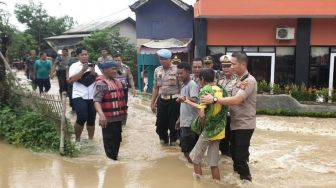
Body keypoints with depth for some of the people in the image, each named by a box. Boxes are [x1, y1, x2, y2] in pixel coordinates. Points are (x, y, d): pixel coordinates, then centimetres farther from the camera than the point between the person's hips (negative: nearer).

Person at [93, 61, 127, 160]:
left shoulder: (117, 81, 12)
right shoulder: (101, 84, -15)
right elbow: (97, 101, -26)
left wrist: (124, 112, 26)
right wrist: (101, 114, -40)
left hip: (118, 117, 9)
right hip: (108, 118, -8)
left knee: (117, 139, 19)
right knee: (109, 141, 1)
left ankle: (115, 158, 35)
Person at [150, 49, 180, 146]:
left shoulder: (176, 70, -9)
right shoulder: (157, 70, 7)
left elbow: (182, 86, -9)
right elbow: (155, 88, 12)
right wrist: (152, 102, 12)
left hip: (174, 100, -4)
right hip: (161, 100, 4)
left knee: (173, 123, 6)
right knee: (160, 123, 10)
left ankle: (173, 140, 29)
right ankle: (164, 139, 34)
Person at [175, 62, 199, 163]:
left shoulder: (192, 85, -14)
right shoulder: (184, 85, 15)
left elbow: (195, 100, -31)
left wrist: (185, 98, -50)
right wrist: (179, 119, 25)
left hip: (190, 123, -10)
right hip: (184, 122, 10)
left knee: (189, 151, -6)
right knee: (185, 149, 16)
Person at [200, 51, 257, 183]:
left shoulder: (249, 81, -18)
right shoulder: (238, 80, 11)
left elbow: (236, 100, -28)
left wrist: (214, 100, -28)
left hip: (244, 125, -9)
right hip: (235, 123, 9)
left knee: (241, 156, -3)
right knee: (234, 152, 19)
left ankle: (246, 179, 14)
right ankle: (237, 174, 35)